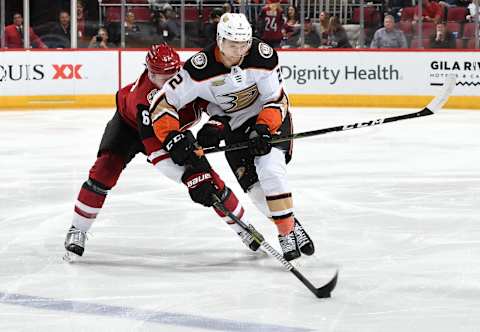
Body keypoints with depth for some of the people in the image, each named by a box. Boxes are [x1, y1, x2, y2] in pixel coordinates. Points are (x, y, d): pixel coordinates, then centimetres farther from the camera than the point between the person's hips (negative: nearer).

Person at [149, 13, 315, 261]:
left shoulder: (263, 56, -25)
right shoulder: (201, 68, -26)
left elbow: (277, 99, -16)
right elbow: (162, 103, -22)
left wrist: (263, 130, -30)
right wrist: (173, 138, -32)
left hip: (270, 118, -1)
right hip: (234, 126, 1)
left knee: (270, 169, -23)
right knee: (251, 183, -9)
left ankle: (289, 228, -11)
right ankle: (289, 230, 8)